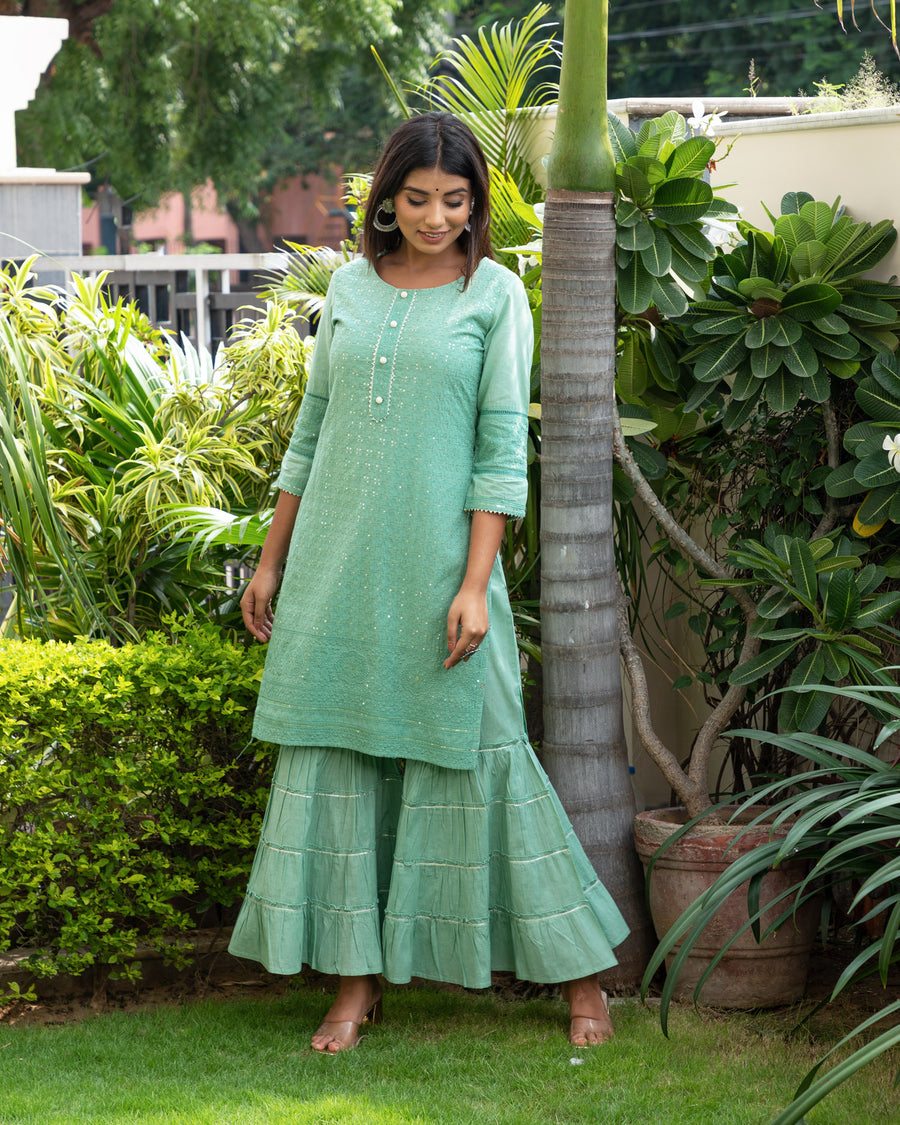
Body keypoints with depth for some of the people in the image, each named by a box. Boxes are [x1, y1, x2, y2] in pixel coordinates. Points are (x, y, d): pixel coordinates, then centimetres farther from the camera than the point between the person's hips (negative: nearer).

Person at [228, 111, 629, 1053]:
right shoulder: (350, 287, 10)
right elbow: (313, 427, 15)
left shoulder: (496, 296, -1)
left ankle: (578, 968, 12)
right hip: (336, 564, 4)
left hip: (437, 561, -4)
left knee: (474, 753, -1)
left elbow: (503, 448, -6)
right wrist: (272, 559, 14)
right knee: (336, 754, 4)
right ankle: (357, 975, 13)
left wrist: (475, 583, -14)